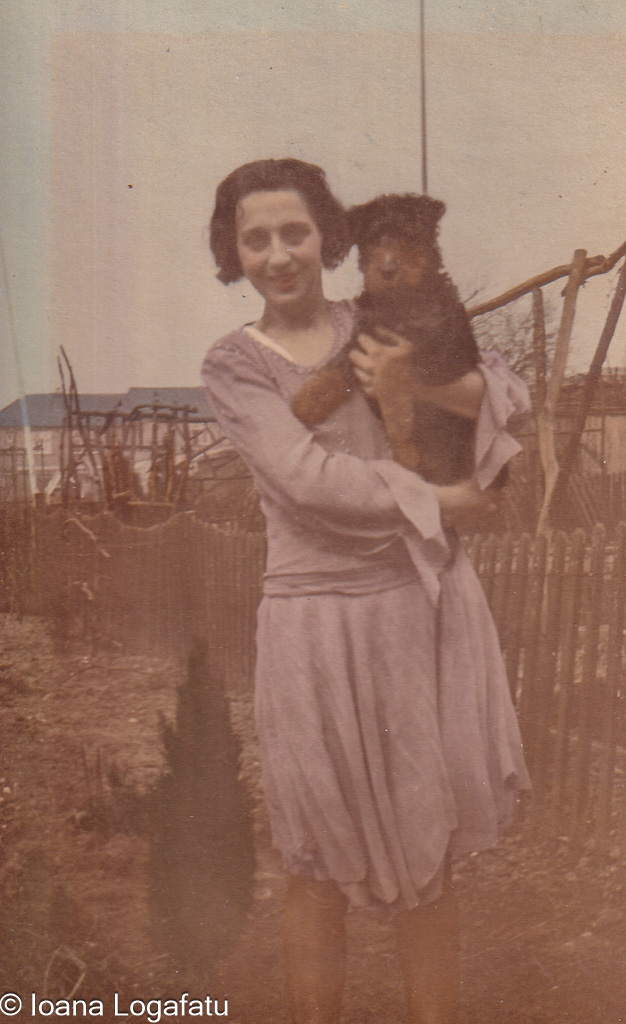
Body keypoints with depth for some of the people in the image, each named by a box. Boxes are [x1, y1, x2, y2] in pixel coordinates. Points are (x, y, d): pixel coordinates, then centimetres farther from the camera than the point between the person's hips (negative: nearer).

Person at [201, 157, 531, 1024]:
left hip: (429, 603, 2)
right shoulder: (233, 365, 1)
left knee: (429, 861, 13)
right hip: (321, 619, -2)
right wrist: (442, 500, -11)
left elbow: (510, 395, 1)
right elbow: (307, 475, -14)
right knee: (323, 870, 11)